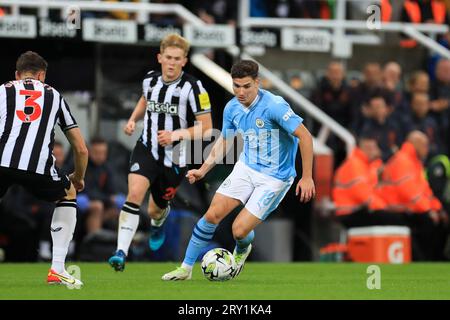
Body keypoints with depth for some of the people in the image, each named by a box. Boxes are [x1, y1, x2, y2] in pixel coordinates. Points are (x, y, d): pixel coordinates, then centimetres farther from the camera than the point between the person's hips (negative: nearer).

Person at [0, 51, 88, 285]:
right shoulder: (54, 95, 28)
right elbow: (81, 149, 29)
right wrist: (78, 179, 48)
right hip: (39, 167, 0)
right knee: (68, 194, 30)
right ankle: (57, 270, 20)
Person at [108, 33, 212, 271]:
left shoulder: (192, 87, -13)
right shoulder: (150, 80, 1)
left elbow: (206, 127, -11)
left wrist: (176, 134, -24)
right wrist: (133, 120, 9)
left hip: (174, 158, -2)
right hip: (146, 150, 2)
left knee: (155, 210, 14)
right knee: (134, 193, -25)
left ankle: (158, 222, 56)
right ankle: (121, 253, -28)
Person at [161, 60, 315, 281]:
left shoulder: (274, 106, -24)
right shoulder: (232, 108, -3)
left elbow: (305, 136, -21)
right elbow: (224, 141, 16)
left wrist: (307, 177, -21)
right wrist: (203, 169, 7)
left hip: (274, 177, -6)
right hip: (246, 168, 6)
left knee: (239, 230, -11)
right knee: (212, 215, -6)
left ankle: (241, 251, 28)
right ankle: (186, 268, 8)